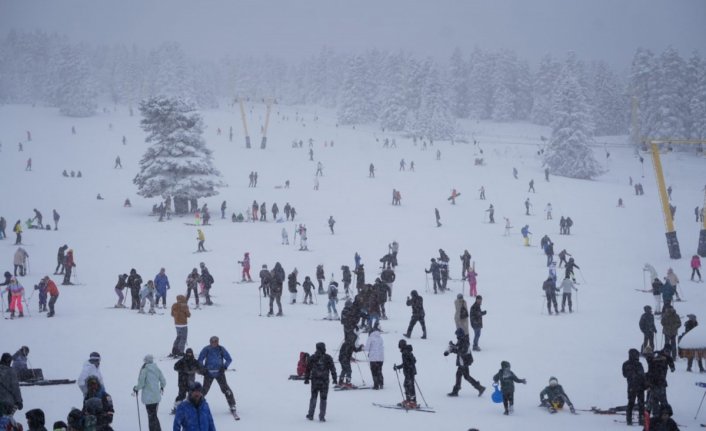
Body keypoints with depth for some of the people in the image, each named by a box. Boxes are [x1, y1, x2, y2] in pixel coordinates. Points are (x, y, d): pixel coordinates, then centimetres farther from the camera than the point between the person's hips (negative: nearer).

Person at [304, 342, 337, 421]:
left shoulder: (312, 358, 0)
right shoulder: (328, 358, -3)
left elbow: (308, 369, 3)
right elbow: (332, 369, -1)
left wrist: (306, 378, 10)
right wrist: (334, 378, 7)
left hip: (315, 380, 1)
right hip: (325, 381, -1)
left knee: (313, 397, 14)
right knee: (323, 399, 5)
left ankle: (311, 415, 14)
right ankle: (322, 416, 2)